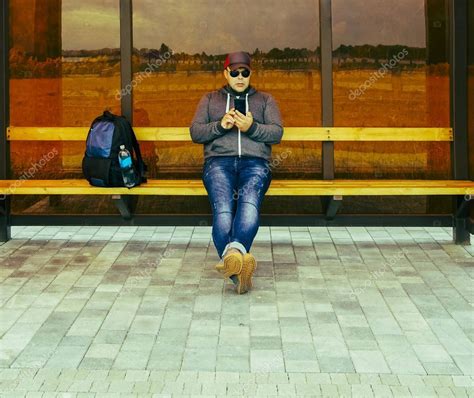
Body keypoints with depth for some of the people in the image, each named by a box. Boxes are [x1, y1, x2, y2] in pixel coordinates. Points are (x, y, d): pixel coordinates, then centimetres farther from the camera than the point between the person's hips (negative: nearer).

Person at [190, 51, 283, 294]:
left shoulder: (265, 100, 26)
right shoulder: (210, 99, 28)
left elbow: (277, 133, 11)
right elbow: (195, 133, 15)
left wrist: (251, 127, -8)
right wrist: (220, 125, -4)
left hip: (255, 163, 0)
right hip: (219, 162, 0)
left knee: (249, 202, -38)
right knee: (222, 207, -34)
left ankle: (232, 253, -61)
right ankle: (239, 265, -54)